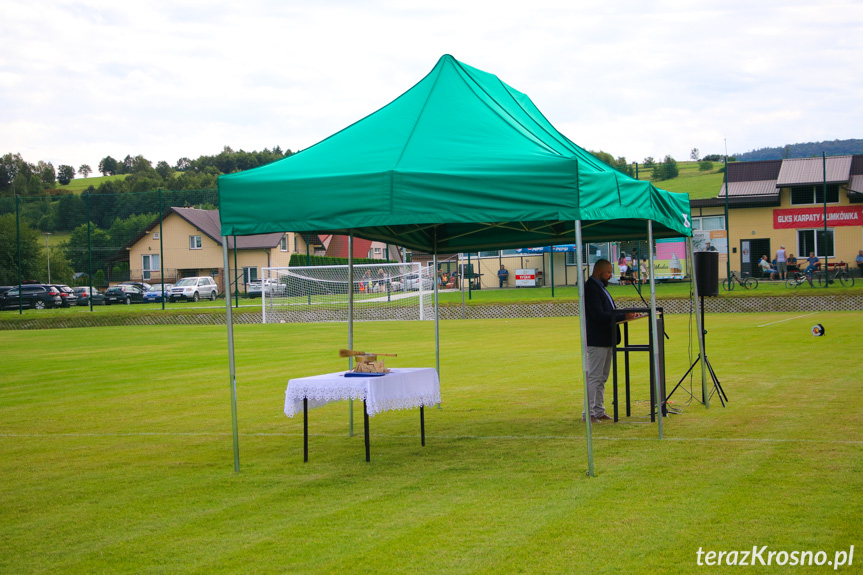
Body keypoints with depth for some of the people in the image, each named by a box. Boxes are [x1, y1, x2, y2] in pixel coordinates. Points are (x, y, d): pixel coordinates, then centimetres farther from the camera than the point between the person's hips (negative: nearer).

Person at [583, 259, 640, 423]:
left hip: (606, 340, 11)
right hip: (596, 340, -11)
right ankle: (588, 413, -6)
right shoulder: (591, 288, -16)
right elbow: (599, 316, -23)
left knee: (602, 378, 13)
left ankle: (599, 411, 19)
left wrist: (626, 315, 7)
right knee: (593, 377, -8)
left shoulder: (600, 287, 18)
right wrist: (623, 316, -22)